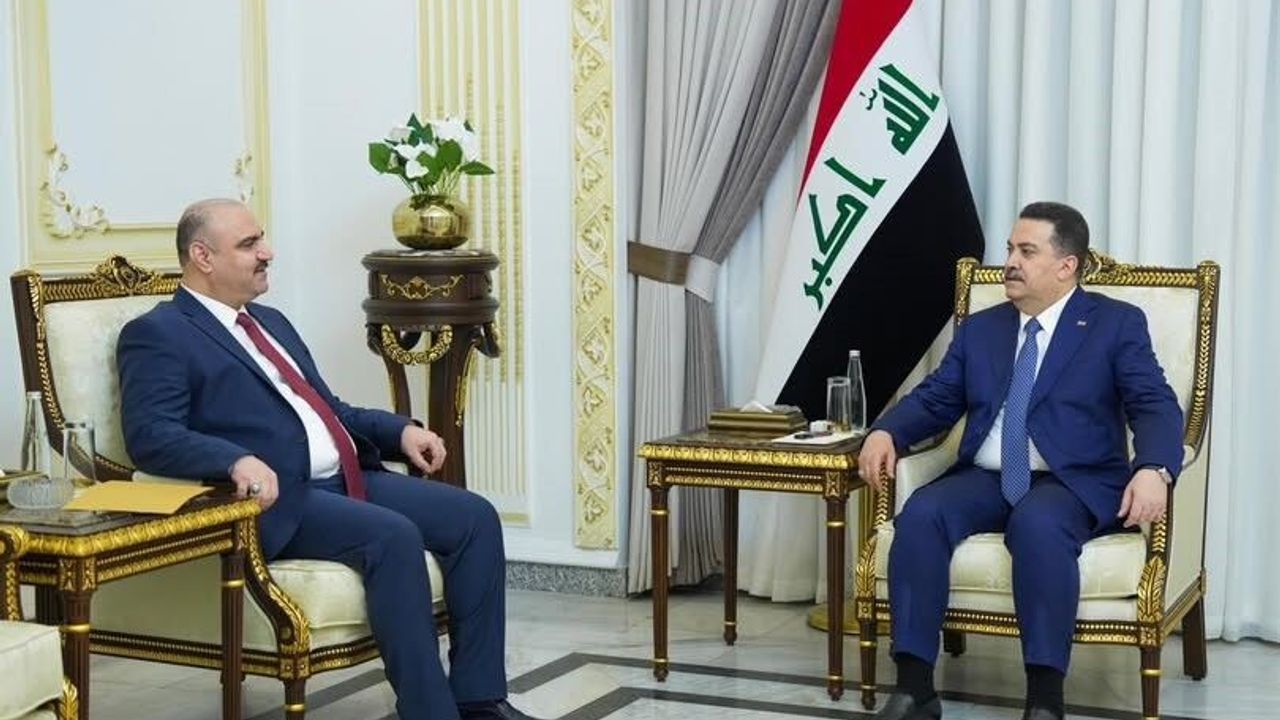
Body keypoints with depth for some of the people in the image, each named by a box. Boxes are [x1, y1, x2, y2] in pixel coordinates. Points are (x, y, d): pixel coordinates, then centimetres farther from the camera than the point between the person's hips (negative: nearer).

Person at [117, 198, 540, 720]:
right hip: (278, 499, -8)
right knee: (393, 536, -31)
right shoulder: (157, 335, -1)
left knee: (474, 517, -8)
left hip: (348, 479, 9)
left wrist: (400, 430, 11)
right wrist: (238, 460, -32)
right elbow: (149, 435, -15)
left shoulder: (271, 322, 25)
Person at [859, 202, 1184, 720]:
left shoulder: (1117, 324, 5)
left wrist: (1153, 469, -28)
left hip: (1073, 484, -4)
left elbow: (1156, 406, -6)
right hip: (984, 479, 4)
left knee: (1037, 524, -38)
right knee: (919, 515, -27)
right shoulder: (979, 329, 19)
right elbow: (933, 400, 15)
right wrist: (885, 432, -8)